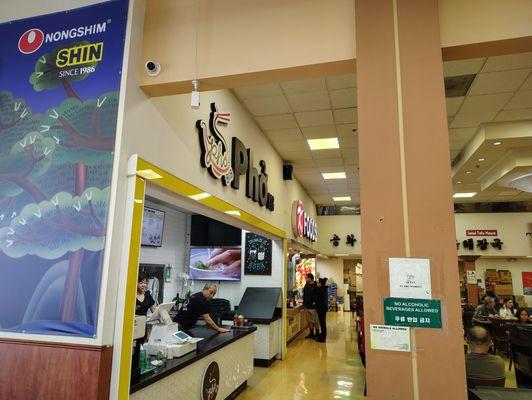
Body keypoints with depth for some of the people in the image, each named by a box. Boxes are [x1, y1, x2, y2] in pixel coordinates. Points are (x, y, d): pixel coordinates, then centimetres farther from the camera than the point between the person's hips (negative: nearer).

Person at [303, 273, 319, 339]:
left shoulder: (316, 285, -13)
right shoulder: (306, 286, 11)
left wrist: (315, 303, -18)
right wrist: (304, 304, 15)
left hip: (313, 307, -7)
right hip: (307, 306, 7)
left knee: (315, 321, 2)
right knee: (309, 321, 13)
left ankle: (317, 333, 14)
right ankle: (311, 333, 24)